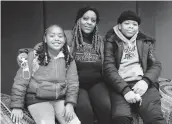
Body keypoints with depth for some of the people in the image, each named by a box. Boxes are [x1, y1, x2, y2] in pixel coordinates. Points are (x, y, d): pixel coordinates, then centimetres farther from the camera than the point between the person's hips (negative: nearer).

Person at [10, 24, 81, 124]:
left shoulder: (69, 59, 4)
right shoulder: (34, 56, -4)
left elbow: (73, 83, 2)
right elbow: (21, 81, -4)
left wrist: (70, 103, -12)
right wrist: (17, 106, -6)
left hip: (61, 99, 3)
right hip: (37, 100, -2)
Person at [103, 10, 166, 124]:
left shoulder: (146, 42, 22)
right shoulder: (111, 42, 13)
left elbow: (156, 65, 13)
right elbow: (109, 68, 0)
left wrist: (145, 81, -10)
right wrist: (125, 89, -16)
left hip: (142, 84, 2)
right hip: (120, 86, -2)